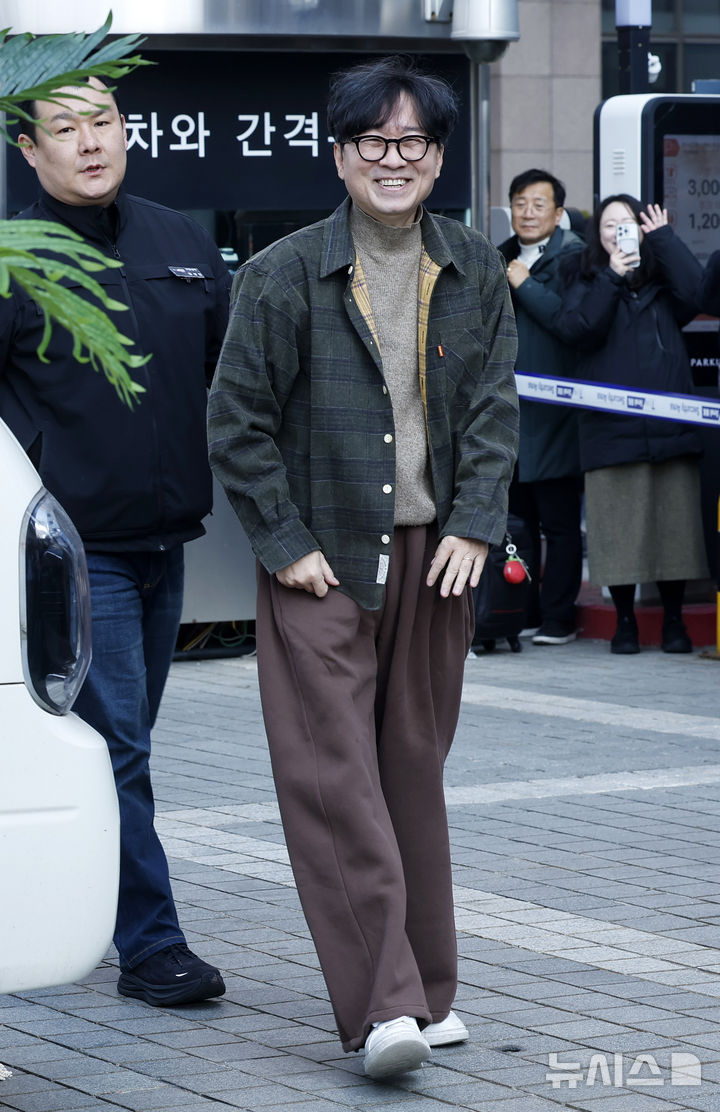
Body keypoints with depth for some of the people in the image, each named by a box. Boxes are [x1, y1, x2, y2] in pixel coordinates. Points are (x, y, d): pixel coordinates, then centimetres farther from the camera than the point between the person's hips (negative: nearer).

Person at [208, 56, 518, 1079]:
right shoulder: (282, 277, -4)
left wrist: (473, 527, -4)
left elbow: (494, 408, 8)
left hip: (435, 560, 4)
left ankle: (425, 990, 20)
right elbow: (237, 421, -1)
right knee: (334, 777, -11)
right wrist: (285, 543, -7)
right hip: (322, 567, -3)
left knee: (415, 771, 11)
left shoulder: (475, 272, 7)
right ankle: (382, 1005, -15)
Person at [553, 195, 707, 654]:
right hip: (612, 424, -1)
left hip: (669, 422, 1)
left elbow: (693, 292, -8)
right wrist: (611, 279, -12)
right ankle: (625, 620, 10)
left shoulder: (662, 276, 14)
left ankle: (674, 621, 12)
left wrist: (664, 237, -1)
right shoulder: (586, 280, 12)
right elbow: (577, 329, -7)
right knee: (619, 525, -2)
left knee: (673, 520, 1)